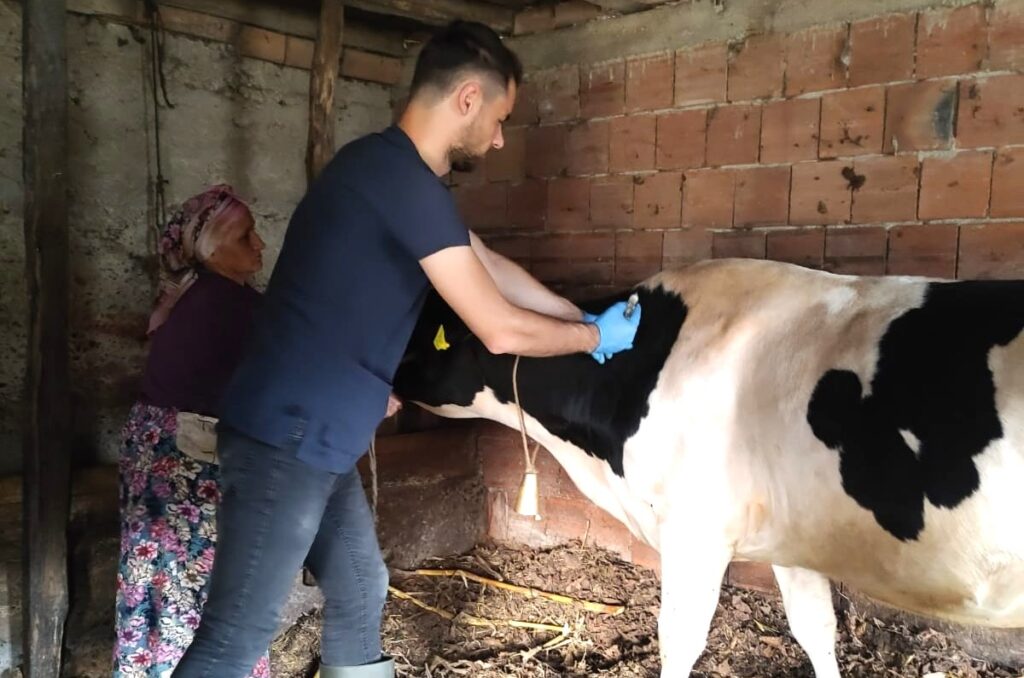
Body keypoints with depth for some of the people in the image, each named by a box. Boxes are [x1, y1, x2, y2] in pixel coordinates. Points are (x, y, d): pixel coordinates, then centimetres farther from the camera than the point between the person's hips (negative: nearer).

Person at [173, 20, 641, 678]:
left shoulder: (396, 172, 12)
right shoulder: (402, 179, -20)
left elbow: (492, 267, 22)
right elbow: (502, 330, -16)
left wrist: (582, 317, 21)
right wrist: (595, 337, 1)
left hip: (315, 436, 10)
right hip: (288, 435, -10)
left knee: (360, 595, 20)